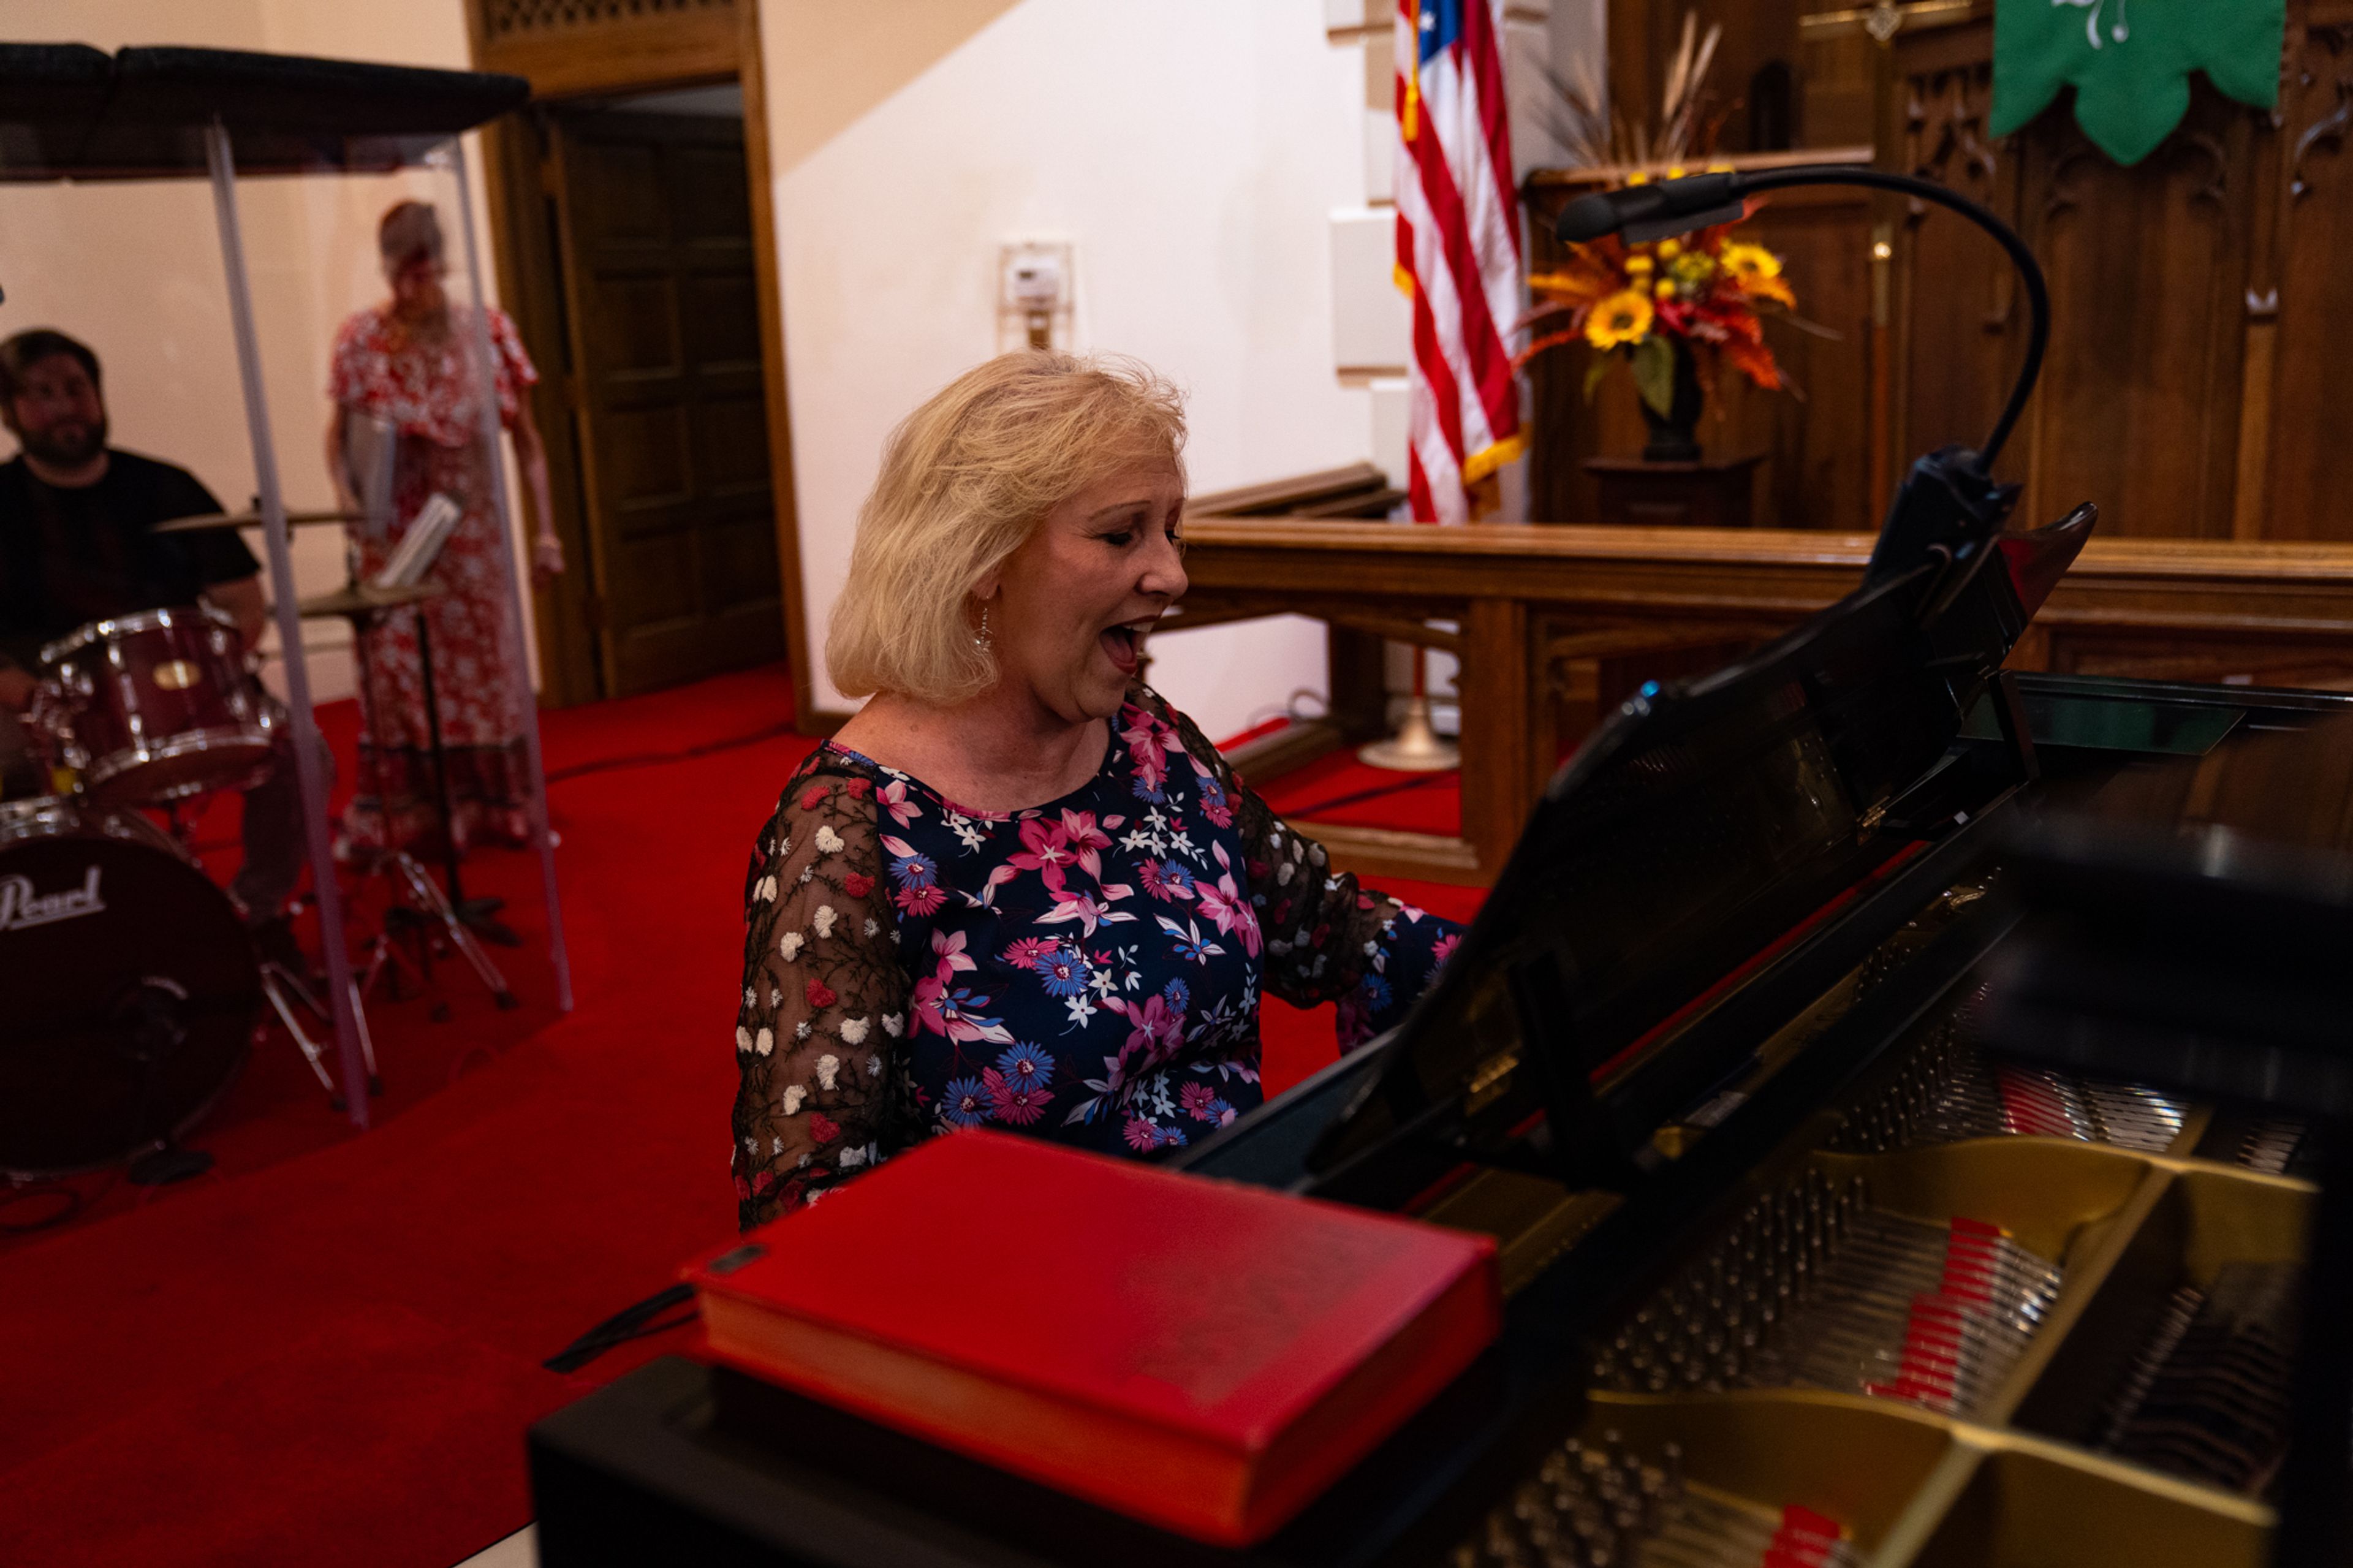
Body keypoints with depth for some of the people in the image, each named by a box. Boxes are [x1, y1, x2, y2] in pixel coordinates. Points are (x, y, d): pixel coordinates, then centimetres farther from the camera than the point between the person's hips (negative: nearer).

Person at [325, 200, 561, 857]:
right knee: (394, 667, 2)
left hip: (470, 526, 0)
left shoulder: (486, 329, -4)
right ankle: (400, 815, 13)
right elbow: (340, 431, 5)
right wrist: (346, 495, -14)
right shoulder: (360, 338, -2)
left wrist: (545, 529, -7)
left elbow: (525, 437, -2)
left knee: (482, 659, 8)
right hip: (393, 532, 0)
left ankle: (498, 804, 21)